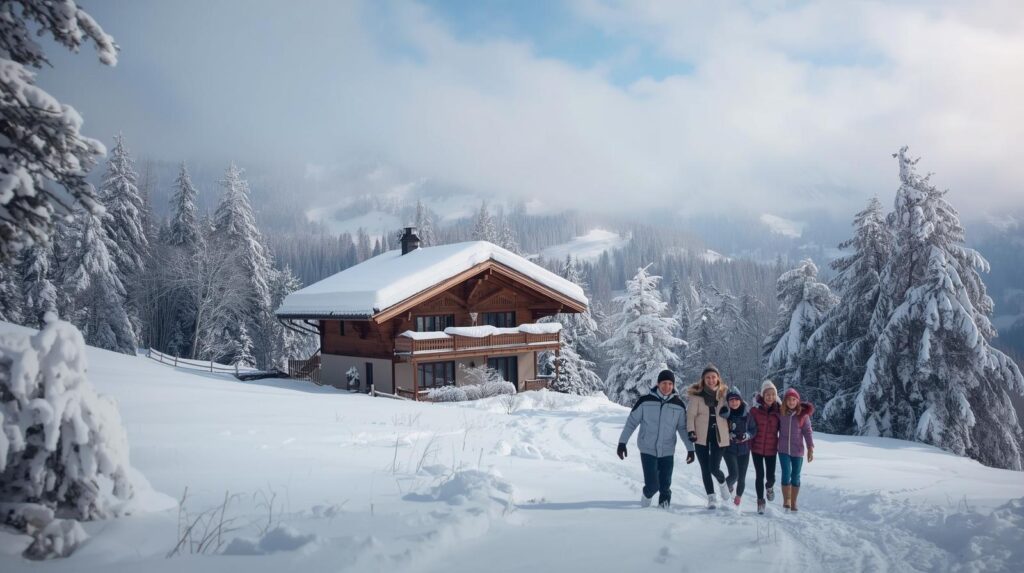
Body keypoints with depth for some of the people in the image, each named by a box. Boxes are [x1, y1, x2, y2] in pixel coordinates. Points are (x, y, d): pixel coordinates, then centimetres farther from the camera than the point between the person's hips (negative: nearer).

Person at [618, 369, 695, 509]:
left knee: (665, 486, 4)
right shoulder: (645, 401, -8)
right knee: (652, 484, -6)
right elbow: (631, 422, -2)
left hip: (667, 452, 2)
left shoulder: (679, 405, -1)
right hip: (648, 450, -2)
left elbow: (683, 428, 9)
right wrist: (622, 442, -3)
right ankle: (647, 495, 27)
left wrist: (690, 448, 5)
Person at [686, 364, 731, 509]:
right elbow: (691, 414, -7)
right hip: (702, 436, 0)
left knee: (714, 467, -6)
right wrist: (690, 430, -18)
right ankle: (711, 497, 21)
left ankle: (722, 482, 28)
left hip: (719, 435, 0)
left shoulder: (724, 393, 2)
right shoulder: (697, 394, -4)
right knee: (705, 469, 5)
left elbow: (730, 410, 16)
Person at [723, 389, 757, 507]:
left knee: (742, 477, 8)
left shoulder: (747, 415, -3)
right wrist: (728, 435, -17)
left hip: (744, 450, 2)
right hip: (729, 449, -2)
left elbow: (754, 430, 5)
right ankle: (728, 486, 20)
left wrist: (747, 436, -13)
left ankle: (738, 498, 34)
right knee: (734, 474, -15)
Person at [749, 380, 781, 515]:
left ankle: (769, 486, 38)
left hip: (771, 449, 1)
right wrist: (749, 445, -5)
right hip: (757, 448, -1)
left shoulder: (778, 411, -3)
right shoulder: (754, 410, -7)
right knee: (760, 475, 1)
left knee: (770, 476, 3)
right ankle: (760, 500, 19)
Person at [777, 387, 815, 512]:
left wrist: (810, 449, -7)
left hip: (797, 450, 0)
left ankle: (793, 503, 21)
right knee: (786, 474, -10)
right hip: (783, 450, 0)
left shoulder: (803, 414, -5)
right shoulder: (780, 413, -2)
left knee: (796, 476, 9)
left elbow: (808, 431, -3)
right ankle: (786, 501, 1)